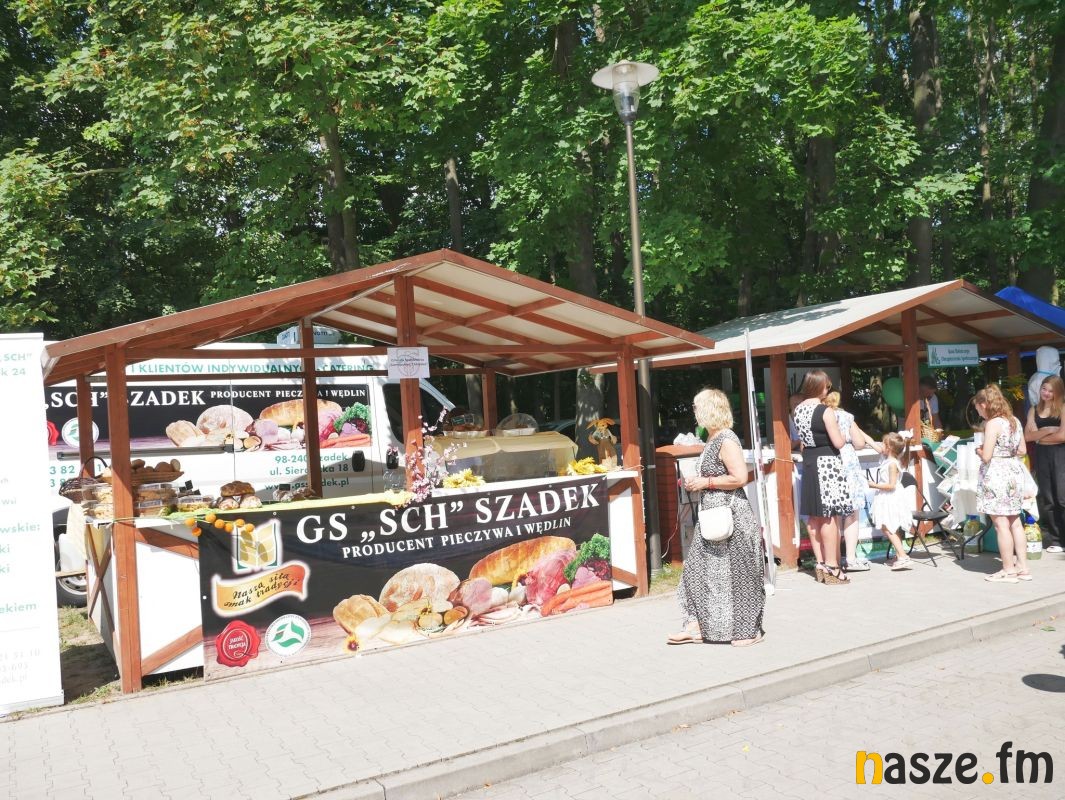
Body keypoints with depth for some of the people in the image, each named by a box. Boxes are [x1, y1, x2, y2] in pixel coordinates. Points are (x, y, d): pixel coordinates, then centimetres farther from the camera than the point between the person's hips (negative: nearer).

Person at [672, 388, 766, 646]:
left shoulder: (726, 440, -17)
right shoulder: (713, 439, 12)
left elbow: (740, 478, -23)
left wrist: (705, 482, -18)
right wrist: (696, 483, 10)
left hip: (731, 516, -10)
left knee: (736, 573, 0)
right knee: (698, 569, 11)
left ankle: (749, 631, 14)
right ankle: (697, 626, 18)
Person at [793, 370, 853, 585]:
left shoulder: (798, 410, 6)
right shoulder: (825, 411, -15)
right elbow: (838, 443, -14)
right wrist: (844, 437, 5)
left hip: (808, 463, 7)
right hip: (826, 463, -7)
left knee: (814, 517, 11)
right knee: (829, 517, -4)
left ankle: (820, 564, 19)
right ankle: (831, 567, -1)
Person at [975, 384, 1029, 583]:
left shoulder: (992, 424, -17)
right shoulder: (1015, 420, 8)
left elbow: (986, 456, -19)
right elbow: (1022, 450, 14)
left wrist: (980, 450, 1)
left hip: (996, 475, -8)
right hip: (1014, 472, 8)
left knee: (1001, 524, 0)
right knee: (1015, 522, 15)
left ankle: (1009, 570, 7)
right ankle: (1023, 567, 20)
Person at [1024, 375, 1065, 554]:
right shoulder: (1034, 410, 11)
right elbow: (1027, 436, 1)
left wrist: (1040, 437, -2)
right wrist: (1047, 430, -14)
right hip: (1042, 457, 5)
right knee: (1046, 500, 8)